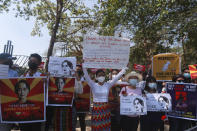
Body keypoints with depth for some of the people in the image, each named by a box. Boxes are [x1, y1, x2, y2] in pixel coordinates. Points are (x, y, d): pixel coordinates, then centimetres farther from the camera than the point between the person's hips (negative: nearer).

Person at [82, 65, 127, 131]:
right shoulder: (93, 85, -2)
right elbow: (86, 76, -12)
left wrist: (125, 68, -8)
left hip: (105, 109, 2)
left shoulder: (108, 84, 2)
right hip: (96, 109, -1)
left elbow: (117, 77, -2)